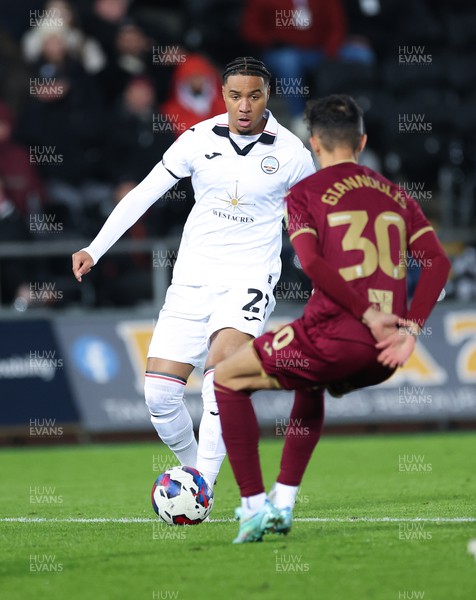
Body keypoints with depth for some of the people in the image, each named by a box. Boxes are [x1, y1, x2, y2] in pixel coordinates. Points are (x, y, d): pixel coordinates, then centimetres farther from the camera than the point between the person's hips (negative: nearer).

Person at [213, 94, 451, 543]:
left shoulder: (304, 193, 4)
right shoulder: (394, 194, 17)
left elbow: (312, 262, -14)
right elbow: (438, 261, 5)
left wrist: (369, 315, -14)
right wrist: (409, 329, -2)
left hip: (333, 335, -6)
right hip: (381, 357, 6)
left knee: (227, 381, 16)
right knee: (310, 386, 38)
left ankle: (254, 506, 7)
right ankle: (283, 504, 33)